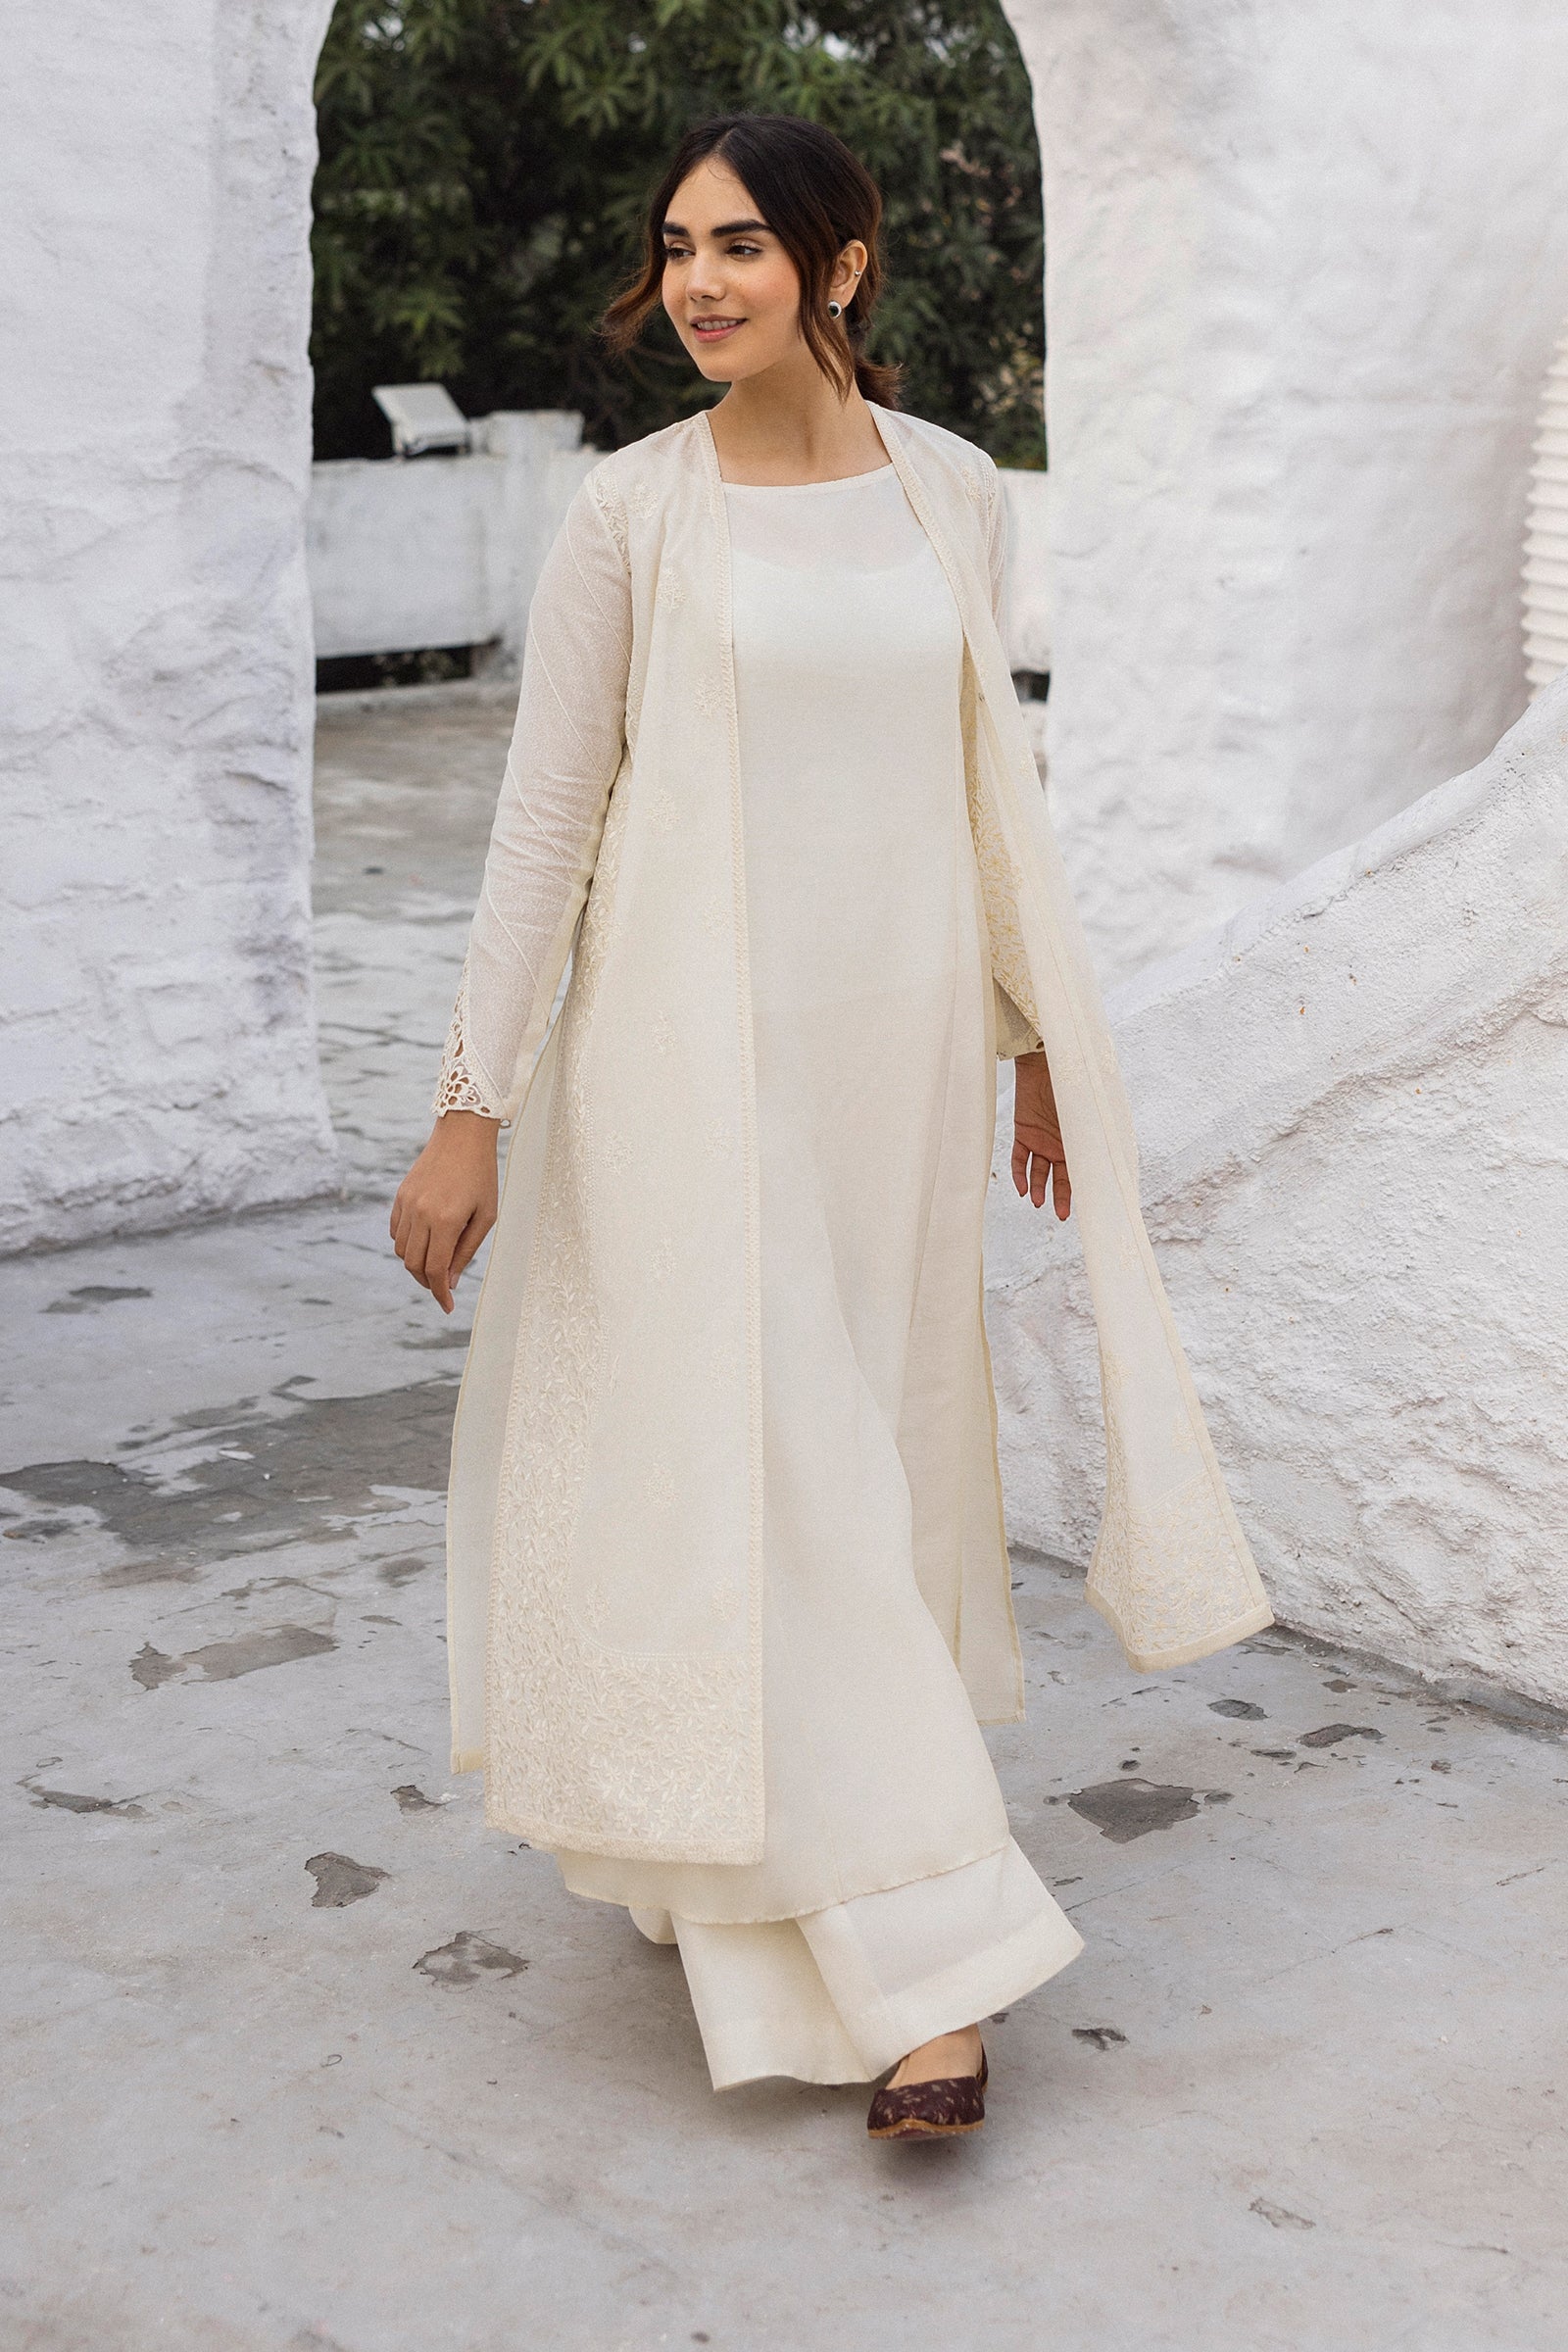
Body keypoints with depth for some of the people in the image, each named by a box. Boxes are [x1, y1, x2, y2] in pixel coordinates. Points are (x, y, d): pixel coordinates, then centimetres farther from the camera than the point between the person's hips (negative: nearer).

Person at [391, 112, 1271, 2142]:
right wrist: (470, 1110, -6)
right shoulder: (632, 511, -4)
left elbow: (988, 781, 13)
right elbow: (543, 818, -3)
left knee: (875, 1458, 13)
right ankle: (915, 1963, 2)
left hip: (898, 1054, 4)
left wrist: (1041, 1038, 14)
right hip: (698, 1049, -4)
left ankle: (732, 1871, 36)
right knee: (758, 1476, -5)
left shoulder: (950, 491, 5)